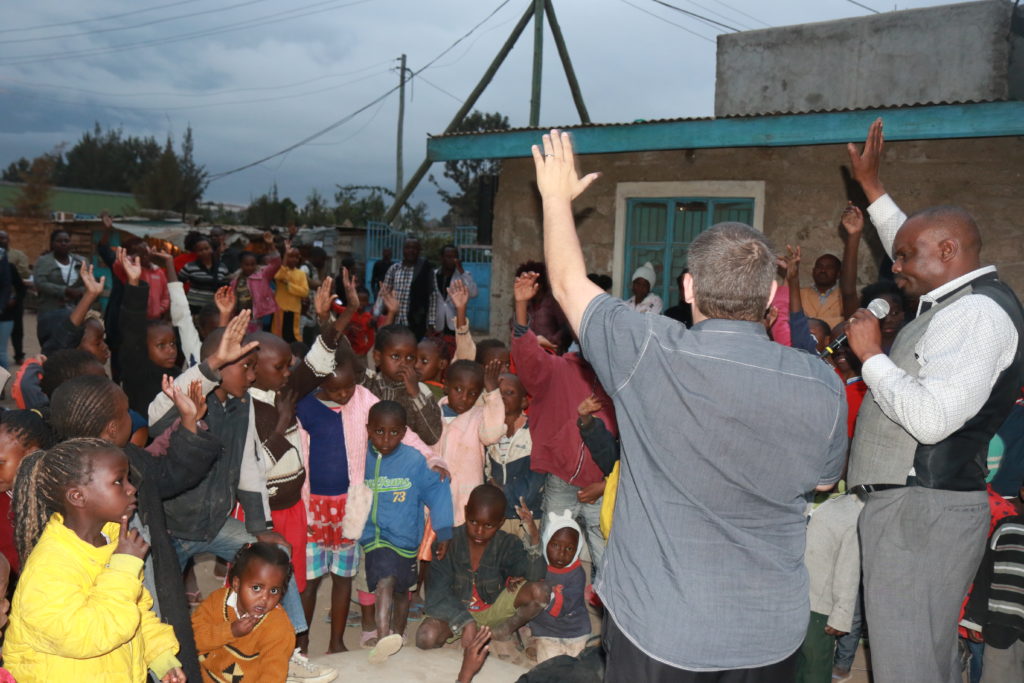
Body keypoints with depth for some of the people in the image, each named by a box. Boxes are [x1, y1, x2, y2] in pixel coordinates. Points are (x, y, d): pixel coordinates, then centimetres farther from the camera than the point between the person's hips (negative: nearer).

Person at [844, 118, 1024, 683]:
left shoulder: (977, 311, -16)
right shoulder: (955, 302, 13)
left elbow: (931, 419, -27)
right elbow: (914, 248, 34)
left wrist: (871, 355, -15)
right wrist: (871, 187, 36)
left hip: (922, 511, -10)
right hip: (913, 506, 10)